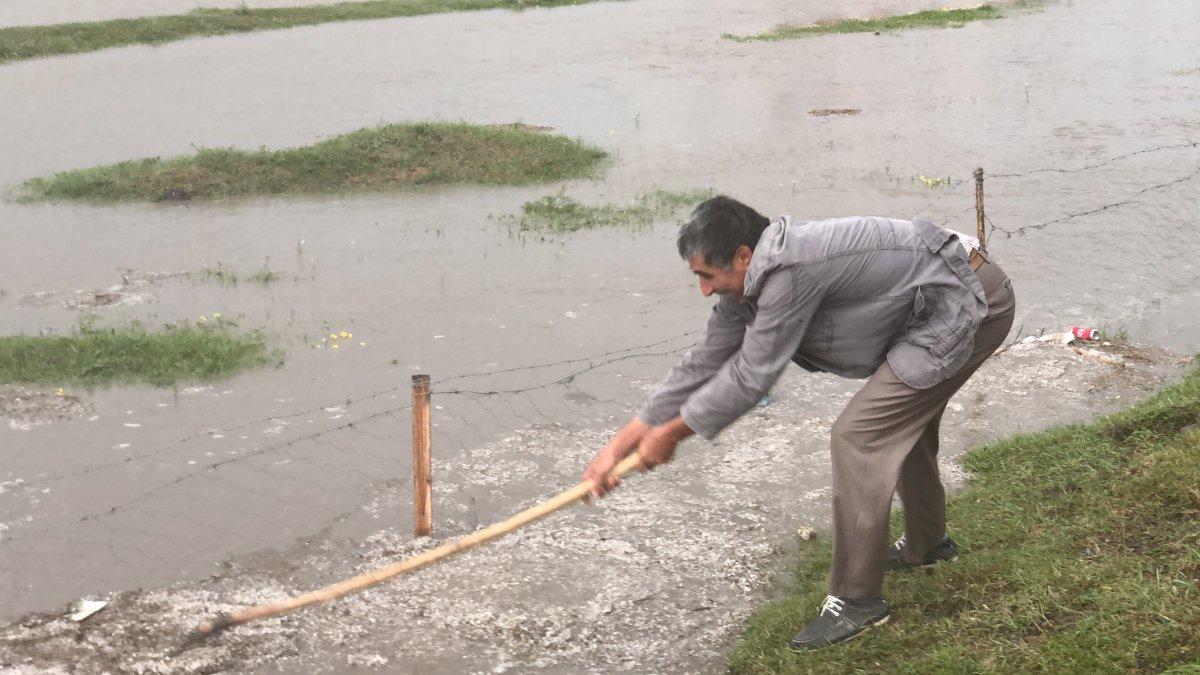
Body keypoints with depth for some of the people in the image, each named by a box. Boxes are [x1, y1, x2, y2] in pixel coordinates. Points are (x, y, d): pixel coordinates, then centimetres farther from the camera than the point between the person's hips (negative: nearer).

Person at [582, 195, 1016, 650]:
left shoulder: (789, 274, -28)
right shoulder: (747, 288, 3)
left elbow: (749, 377, -20)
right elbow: (703, 365, 5)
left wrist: (670, 433, -7)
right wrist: (620, 443, 4)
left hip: (969, 307, -10)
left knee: (857, 437, -13)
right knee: (902, 421, 28)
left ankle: (857, 600, -5)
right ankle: (927, 543, 50)